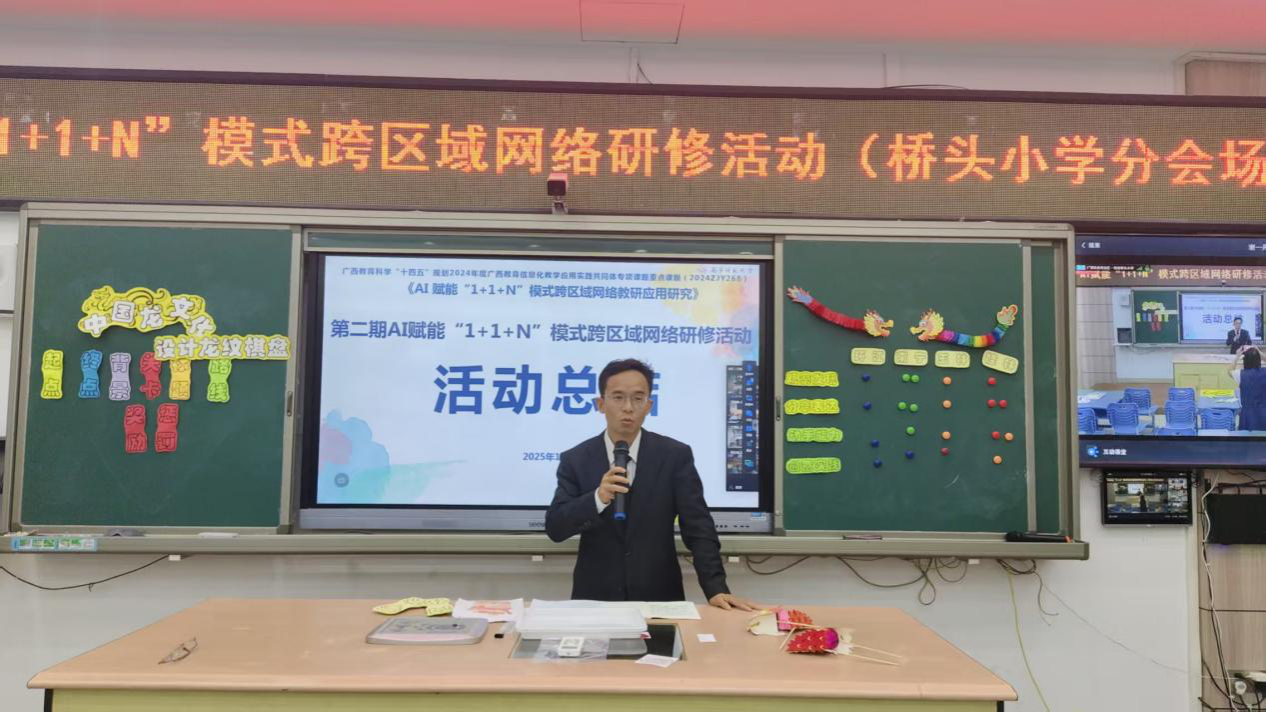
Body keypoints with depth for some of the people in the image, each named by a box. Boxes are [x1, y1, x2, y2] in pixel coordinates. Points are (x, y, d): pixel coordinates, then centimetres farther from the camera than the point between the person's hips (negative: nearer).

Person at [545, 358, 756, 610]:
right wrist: (598, 498, -22)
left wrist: (716, 589, -16)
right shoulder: (575, 460, 0)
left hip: (658, 597, 0)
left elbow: (699, 529, -4)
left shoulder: (675, 455, -2)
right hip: (595, 598, 0)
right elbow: (555, 528, -6)